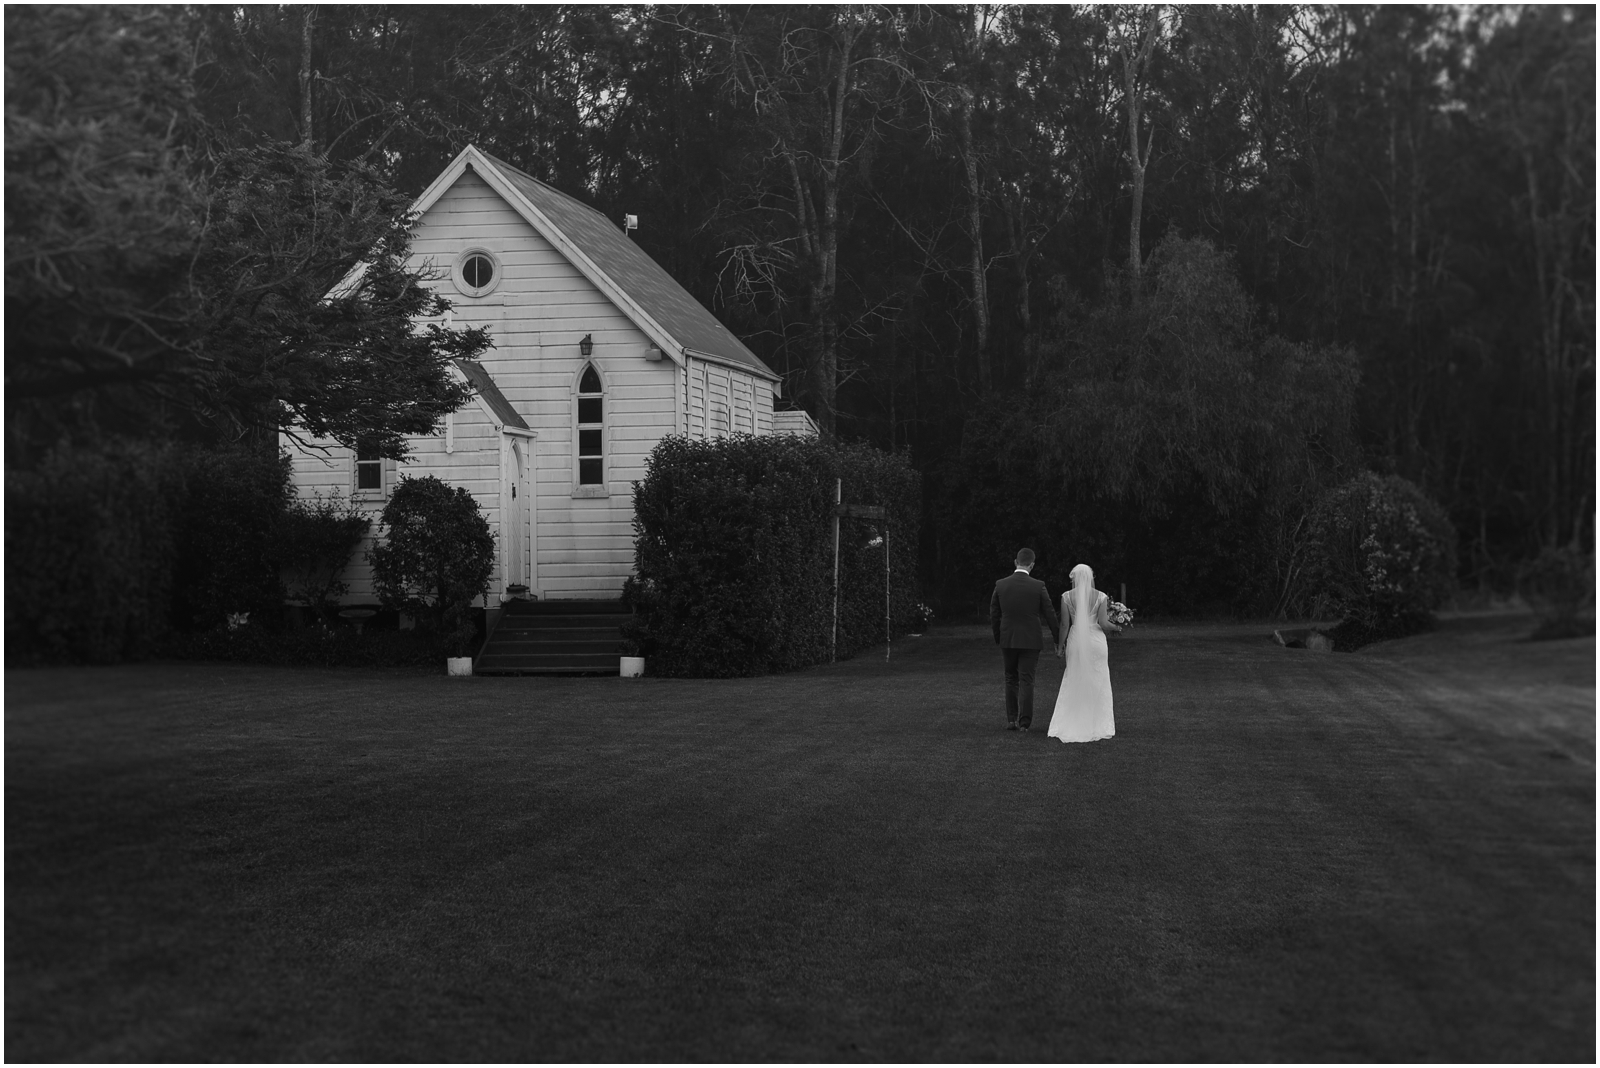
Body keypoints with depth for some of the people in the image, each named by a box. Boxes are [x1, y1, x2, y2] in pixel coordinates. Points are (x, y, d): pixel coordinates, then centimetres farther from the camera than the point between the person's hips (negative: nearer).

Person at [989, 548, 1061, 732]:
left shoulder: (1000, 585, -4)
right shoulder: (1038, 586, -9)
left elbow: (994, 615, 2)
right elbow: (1050, 615, -5)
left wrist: (998, 639, 15)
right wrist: (1059, 639, 6)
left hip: (1007, 640, 2)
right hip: (1030, 640, -2)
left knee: (1011, 679, 15)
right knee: (1026, 681, 4)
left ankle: (1011, 719, 12)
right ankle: (1024, 721, 1)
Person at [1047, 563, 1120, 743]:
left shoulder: (1067, 597, -3)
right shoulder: (1100, 597, -4)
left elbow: (1064, 624, -3)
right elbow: (1103, 623, -8)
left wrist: (1060, 646, 5)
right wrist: (1117, 627, 12)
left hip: (1076, 640, 1)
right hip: (1096, 641, -1)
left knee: (1073, 682, 8)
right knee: (1097, 682, 9)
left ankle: (1066, 726, 4)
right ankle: (1098, 726, 10)